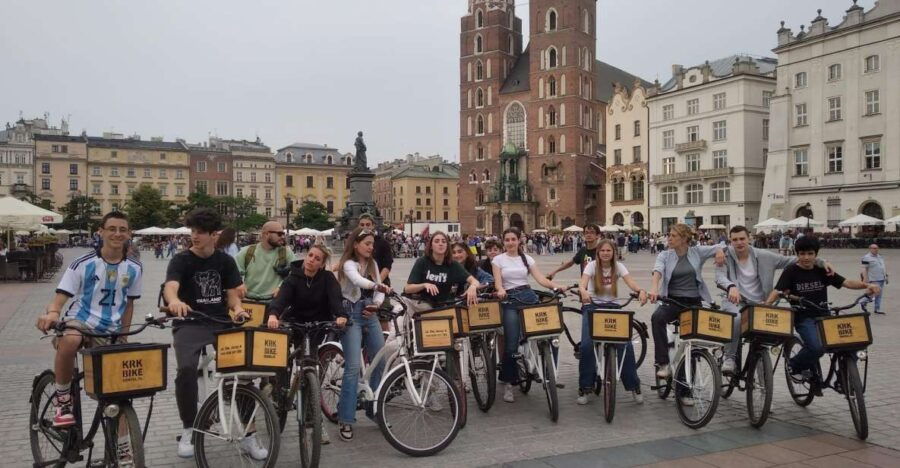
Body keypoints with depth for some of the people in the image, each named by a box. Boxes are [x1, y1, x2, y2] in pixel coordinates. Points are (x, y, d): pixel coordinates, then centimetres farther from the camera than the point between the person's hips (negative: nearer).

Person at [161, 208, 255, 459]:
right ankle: (189, 430, -5)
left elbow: (232, 293, 5)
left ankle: (248, 434, 3)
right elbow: (170, 286, -24)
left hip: (221, 323, 3)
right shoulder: (181, 260, -5)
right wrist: (175, 301, -48)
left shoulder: (225, 261, 6)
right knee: (186, 369, -29)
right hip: (190, 324, -2)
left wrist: (238, 308, -19)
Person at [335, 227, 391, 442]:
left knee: (381, 362, 7)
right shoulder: (348, 264, -9)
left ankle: (375, 409, 25)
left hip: (370, 315, 7)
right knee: (353, 367, -12)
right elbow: (358, 280, -31)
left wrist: (375, 304, -10)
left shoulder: (372, 264, 11)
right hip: (352, 315, -7)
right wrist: (377, 286, -48)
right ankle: (346, 421, -4)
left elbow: (378, 292, 11)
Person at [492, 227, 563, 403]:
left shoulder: (527, 259, 13)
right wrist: (500, 290, -27)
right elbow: (497, 281, -3)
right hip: (509, 299, -3)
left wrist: (555, 286, -15)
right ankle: (508, 383, 2)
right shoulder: (498, 259, 8)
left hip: (528, 296, 3)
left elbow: (540, 278, 3)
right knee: (512, 342, -10)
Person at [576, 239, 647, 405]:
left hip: (612, 307, 2)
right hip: (592, 307, -2)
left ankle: (634, 386, 4)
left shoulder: (618, 266, -1)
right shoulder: (592, 265, -6)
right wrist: (583, 291, -48)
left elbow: (631, 282, -16)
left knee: (626, 344, -15)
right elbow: (582, 283, -23)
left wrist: (641, 291, -39)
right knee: (587, 345, -20)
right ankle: (585, 388, -3)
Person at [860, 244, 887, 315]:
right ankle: (864, 303, 10)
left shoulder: (880, 256, 15)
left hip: (882, 279, 8)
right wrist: (865, 279, -20)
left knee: (879, 295, 9)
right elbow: (864, 269, -14)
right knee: (875, 293, -10)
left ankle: (877, 309, 15)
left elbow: (883, 267, 22)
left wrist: (886, 276, 19)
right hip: (874, 280, -8)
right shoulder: (866, 258, -10)